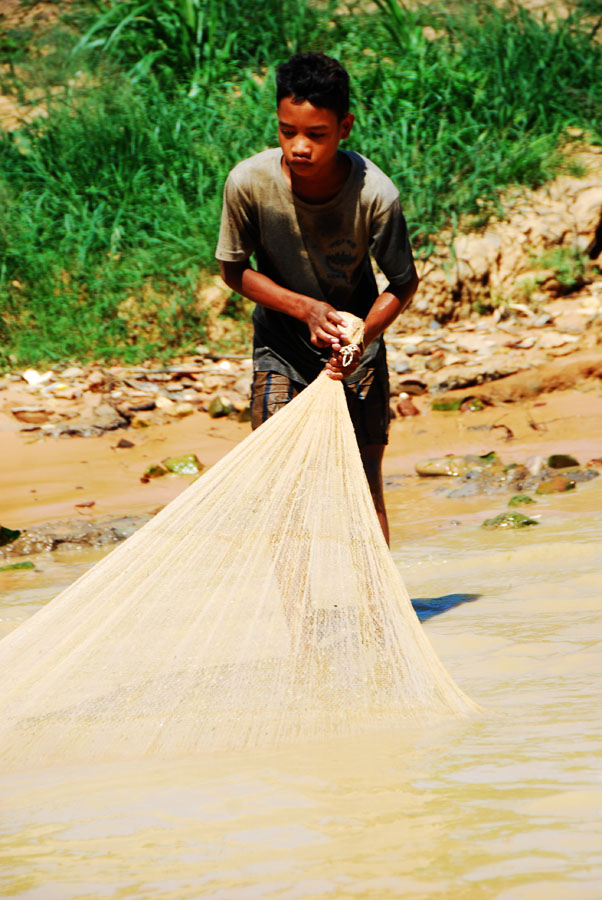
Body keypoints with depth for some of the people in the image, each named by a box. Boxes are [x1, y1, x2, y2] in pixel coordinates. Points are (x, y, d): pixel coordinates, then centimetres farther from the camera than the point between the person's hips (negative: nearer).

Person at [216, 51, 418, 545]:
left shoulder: (375, 194, -25)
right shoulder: (249, 182, -24)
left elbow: (404, 284, -10)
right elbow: (235, 270, -7)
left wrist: (361, 336, -27)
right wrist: (306, 309, -21)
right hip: (282, 341, 0)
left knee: (364, 482, -3)